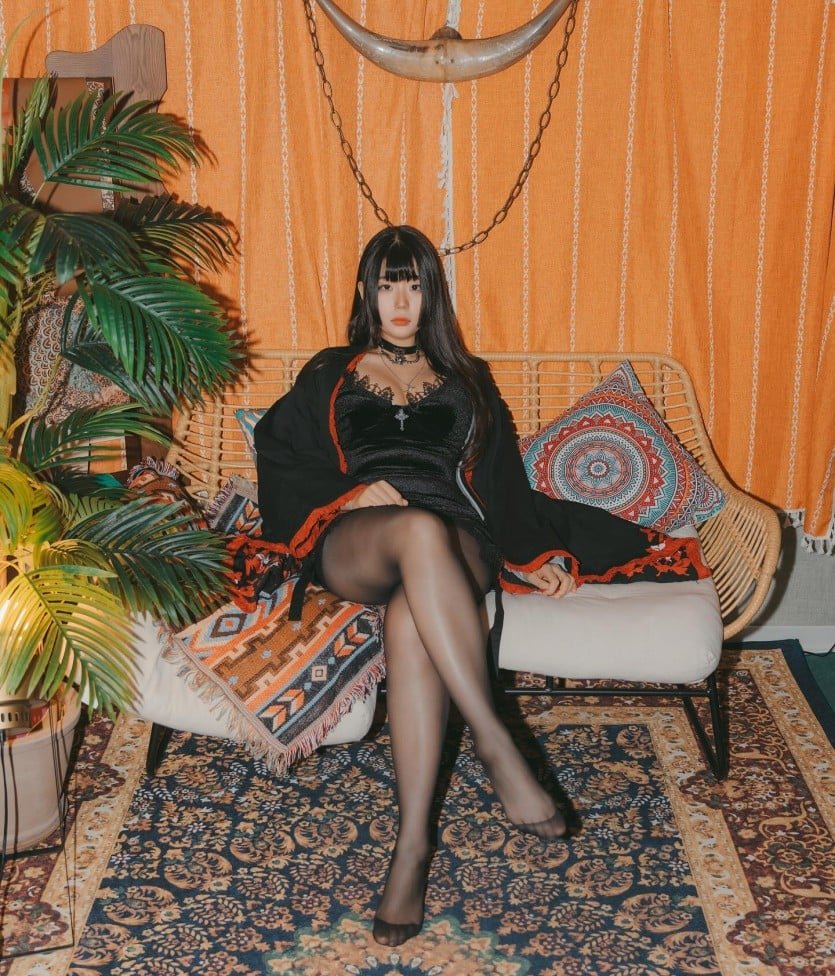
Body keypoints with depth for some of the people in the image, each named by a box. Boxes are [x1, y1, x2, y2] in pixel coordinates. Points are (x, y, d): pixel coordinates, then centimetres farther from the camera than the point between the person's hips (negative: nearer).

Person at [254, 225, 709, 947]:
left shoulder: (466, 379, 29)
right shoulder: (330, 375, 26)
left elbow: (502, 482, 21)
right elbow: (279, 454, 15)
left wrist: (534, 555, 5)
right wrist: (351, 493, -3)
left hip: (456, 546, 1)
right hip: (351, 547, 0)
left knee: (411, 612, -39)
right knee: (421, 530, -41)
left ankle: (413, 840, -43)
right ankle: (499, 750, -46)